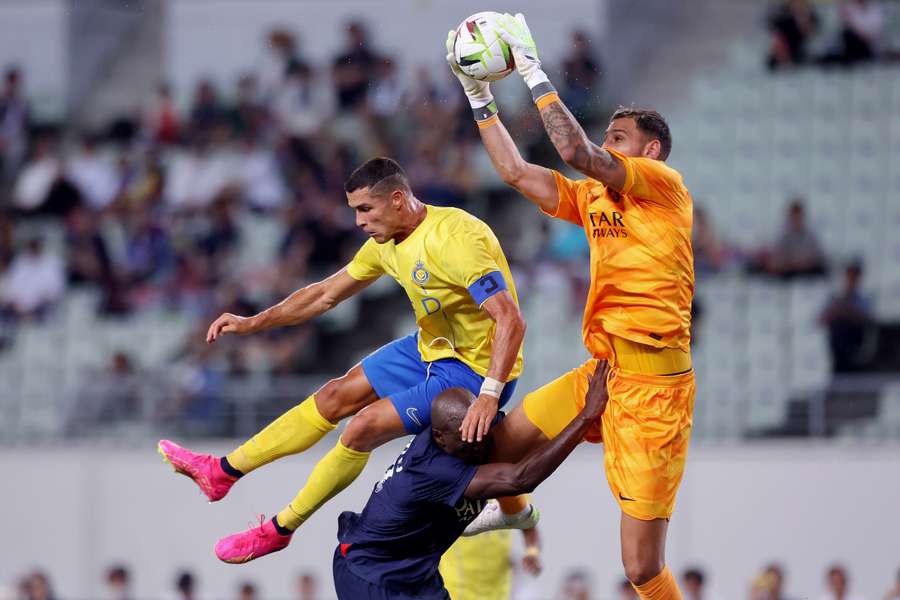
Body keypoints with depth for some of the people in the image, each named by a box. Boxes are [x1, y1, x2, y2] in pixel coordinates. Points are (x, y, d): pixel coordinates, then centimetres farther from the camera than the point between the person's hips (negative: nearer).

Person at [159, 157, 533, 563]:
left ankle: (279, 530, 3)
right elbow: (327, 294, 13)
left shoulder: (454, 239, -30)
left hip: (476, 371, -9)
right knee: (335, 396, 13)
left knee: (363, 428, -14)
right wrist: (252, 324, 10)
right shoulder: (387, 241, -1)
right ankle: (222, 473, 24)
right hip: (430, 348, 9)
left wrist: (489, 396, -43)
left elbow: (511, 320, -34)